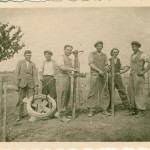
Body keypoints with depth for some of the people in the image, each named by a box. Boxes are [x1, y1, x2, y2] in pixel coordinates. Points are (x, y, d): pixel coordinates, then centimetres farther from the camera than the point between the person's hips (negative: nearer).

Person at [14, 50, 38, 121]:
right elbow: (16, 73, 3)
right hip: (22, 84, 0)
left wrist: (36, 85, -7)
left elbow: (35, 74, 2)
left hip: (31, 84, 1)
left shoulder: (33, 64, 8)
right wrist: (17, 83, -5)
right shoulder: (20, 63, 7)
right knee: (21, 100, 2)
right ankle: (20, 115, 13)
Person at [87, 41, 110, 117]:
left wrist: (106, 67, -13)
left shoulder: (104, 55, 16)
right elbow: (90, 64, -6)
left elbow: (106, 65, 13)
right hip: (94, 74, -3)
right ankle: (91, 111, -2)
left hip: (103, 75, 3)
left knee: (104, 93, 2)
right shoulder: (91, 54, 6)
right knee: (92, 93, -6)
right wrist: (99, 70, -17)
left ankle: (104, 110, 8)